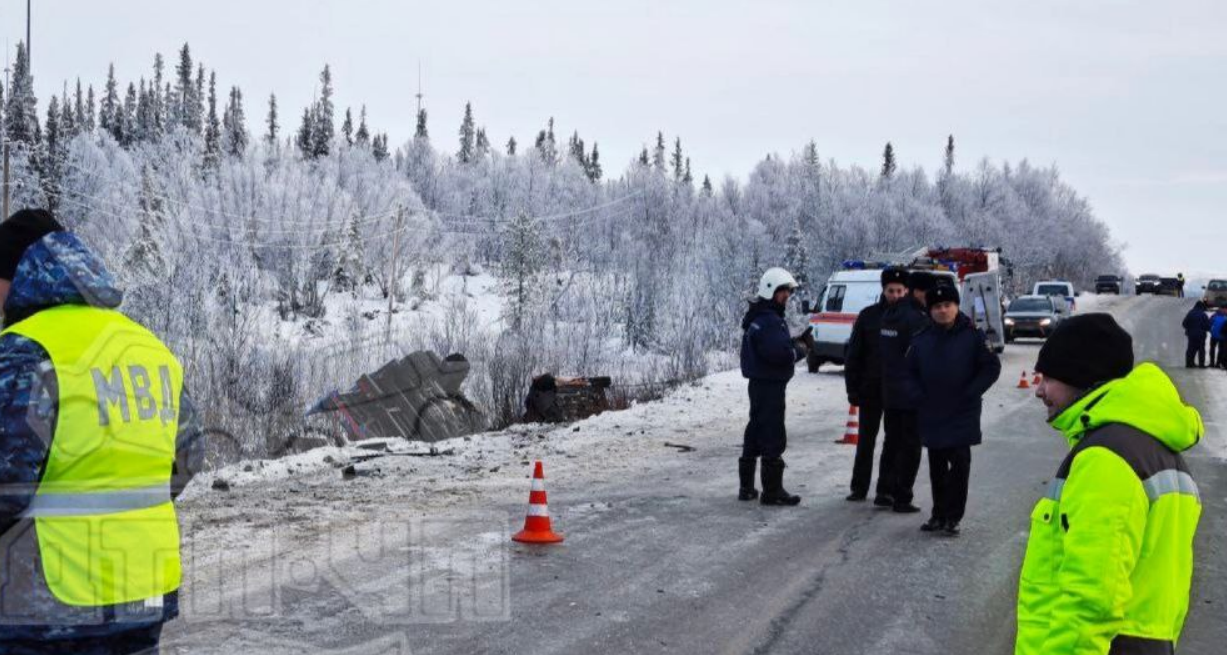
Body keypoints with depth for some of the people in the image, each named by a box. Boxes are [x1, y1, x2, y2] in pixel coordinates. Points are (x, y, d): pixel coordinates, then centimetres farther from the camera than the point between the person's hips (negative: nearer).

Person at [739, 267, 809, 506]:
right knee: (773, 437, -6)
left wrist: (794, 343, 3)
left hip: (760, 384, 11)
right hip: (770, 385, -11)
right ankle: (772, 491, -3)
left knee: (755, 433, 17)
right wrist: (799, 350, -8)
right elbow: (780, 354, -26)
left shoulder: (759, 317, 15)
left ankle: (747, 487, 25)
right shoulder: (769, 321, -19)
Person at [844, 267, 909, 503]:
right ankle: (859, 487, 20)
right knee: (866, 440, 10)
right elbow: (853, 355, 0)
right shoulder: (868, 316, -2)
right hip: (871, 390, 1)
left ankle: (885, 490, 13)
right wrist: (853, 389, -4)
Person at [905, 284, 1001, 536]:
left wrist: (970, 393, -10)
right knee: (936, 465, 11)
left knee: (959, 463, -4)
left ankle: (952, 517, 1)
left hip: (962, 414, -4)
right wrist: (919, 396, 0)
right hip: (931, 414, 4)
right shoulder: (922, 338, 4)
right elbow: (910, 371, 14)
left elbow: (992, 367, -4)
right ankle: (939, 513, 21)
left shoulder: (973, 335, -6)